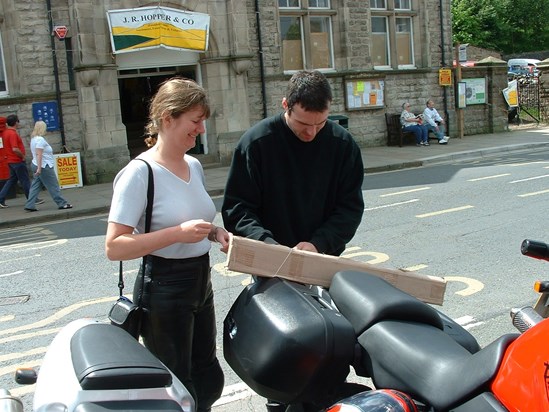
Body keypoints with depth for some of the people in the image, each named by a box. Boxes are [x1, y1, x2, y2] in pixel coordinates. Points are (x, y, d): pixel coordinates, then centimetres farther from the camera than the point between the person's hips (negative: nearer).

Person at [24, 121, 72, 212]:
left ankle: (29, 205, 6)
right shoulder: (40, 139, -17)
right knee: (53, 186, -1)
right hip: (44, 166, -10)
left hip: (36, 165, 10)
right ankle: (62, 203, 5)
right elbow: (39, 154, -23)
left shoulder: (34, 138, 13)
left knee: (35, 186, 9)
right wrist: (39, 168, -26)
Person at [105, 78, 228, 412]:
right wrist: (178, 234, -28)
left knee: (209, 382, 19)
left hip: (201, 284, 8)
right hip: (164, 290, -8)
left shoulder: (194, 165, 6)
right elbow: (114, 247, -21)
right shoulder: (140, 172, -17)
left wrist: (215, 232, 1)